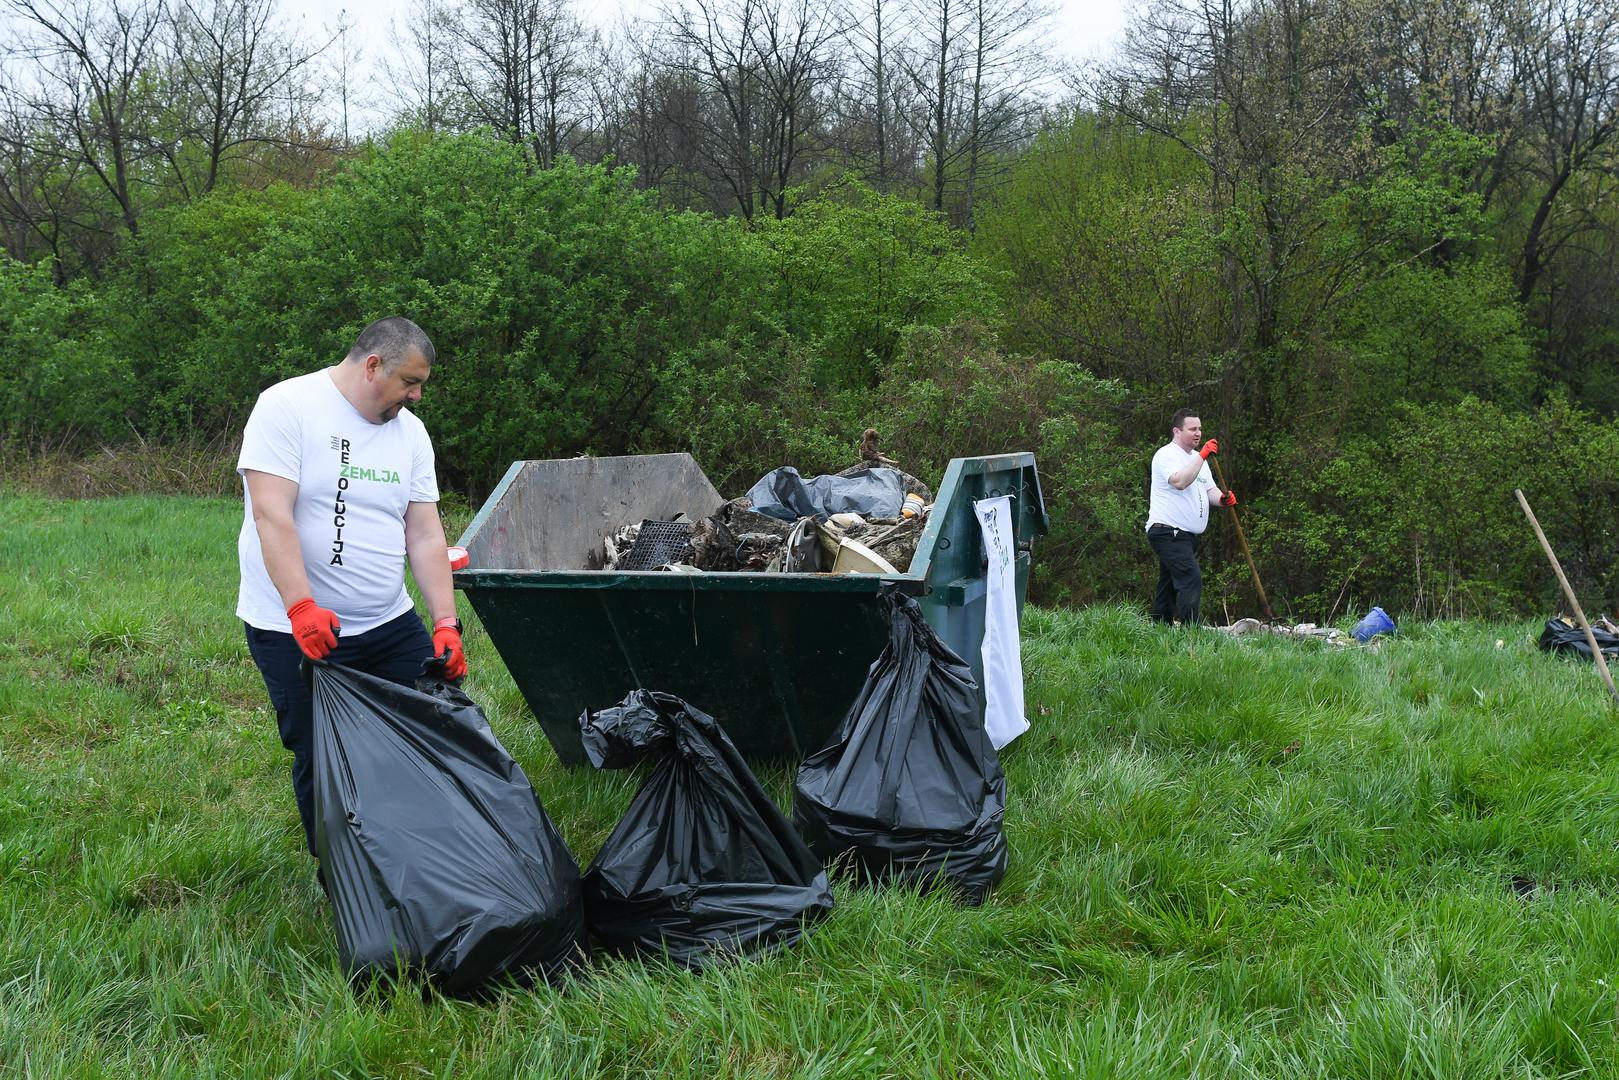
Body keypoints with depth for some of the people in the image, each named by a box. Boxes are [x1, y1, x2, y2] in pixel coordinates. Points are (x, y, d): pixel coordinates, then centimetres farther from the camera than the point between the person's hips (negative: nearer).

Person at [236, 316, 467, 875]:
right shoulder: (288, 406, -10)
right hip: (296, 632, -6)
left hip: (390, 624, 6)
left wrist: (447, 624, -2)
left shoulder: (410, 431, 9)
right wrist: (302, 607, -28)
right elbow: (271, 515, -19)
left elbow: (425, 535, 7)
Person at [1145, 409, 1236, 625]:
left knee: (1169, 587, 11)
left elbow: (1210, 490, 19)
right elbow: (1179, 481, -26)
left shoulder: (1197, 458, 22)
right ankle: (1190, 630, -27)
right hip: (1167, 532, -10)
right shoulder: (1166, 454, -8)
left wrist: (1222, 499, -3)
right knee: (1191, 578, -22)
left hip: (1187, 535, 10)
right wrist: (1202, 456, -25)